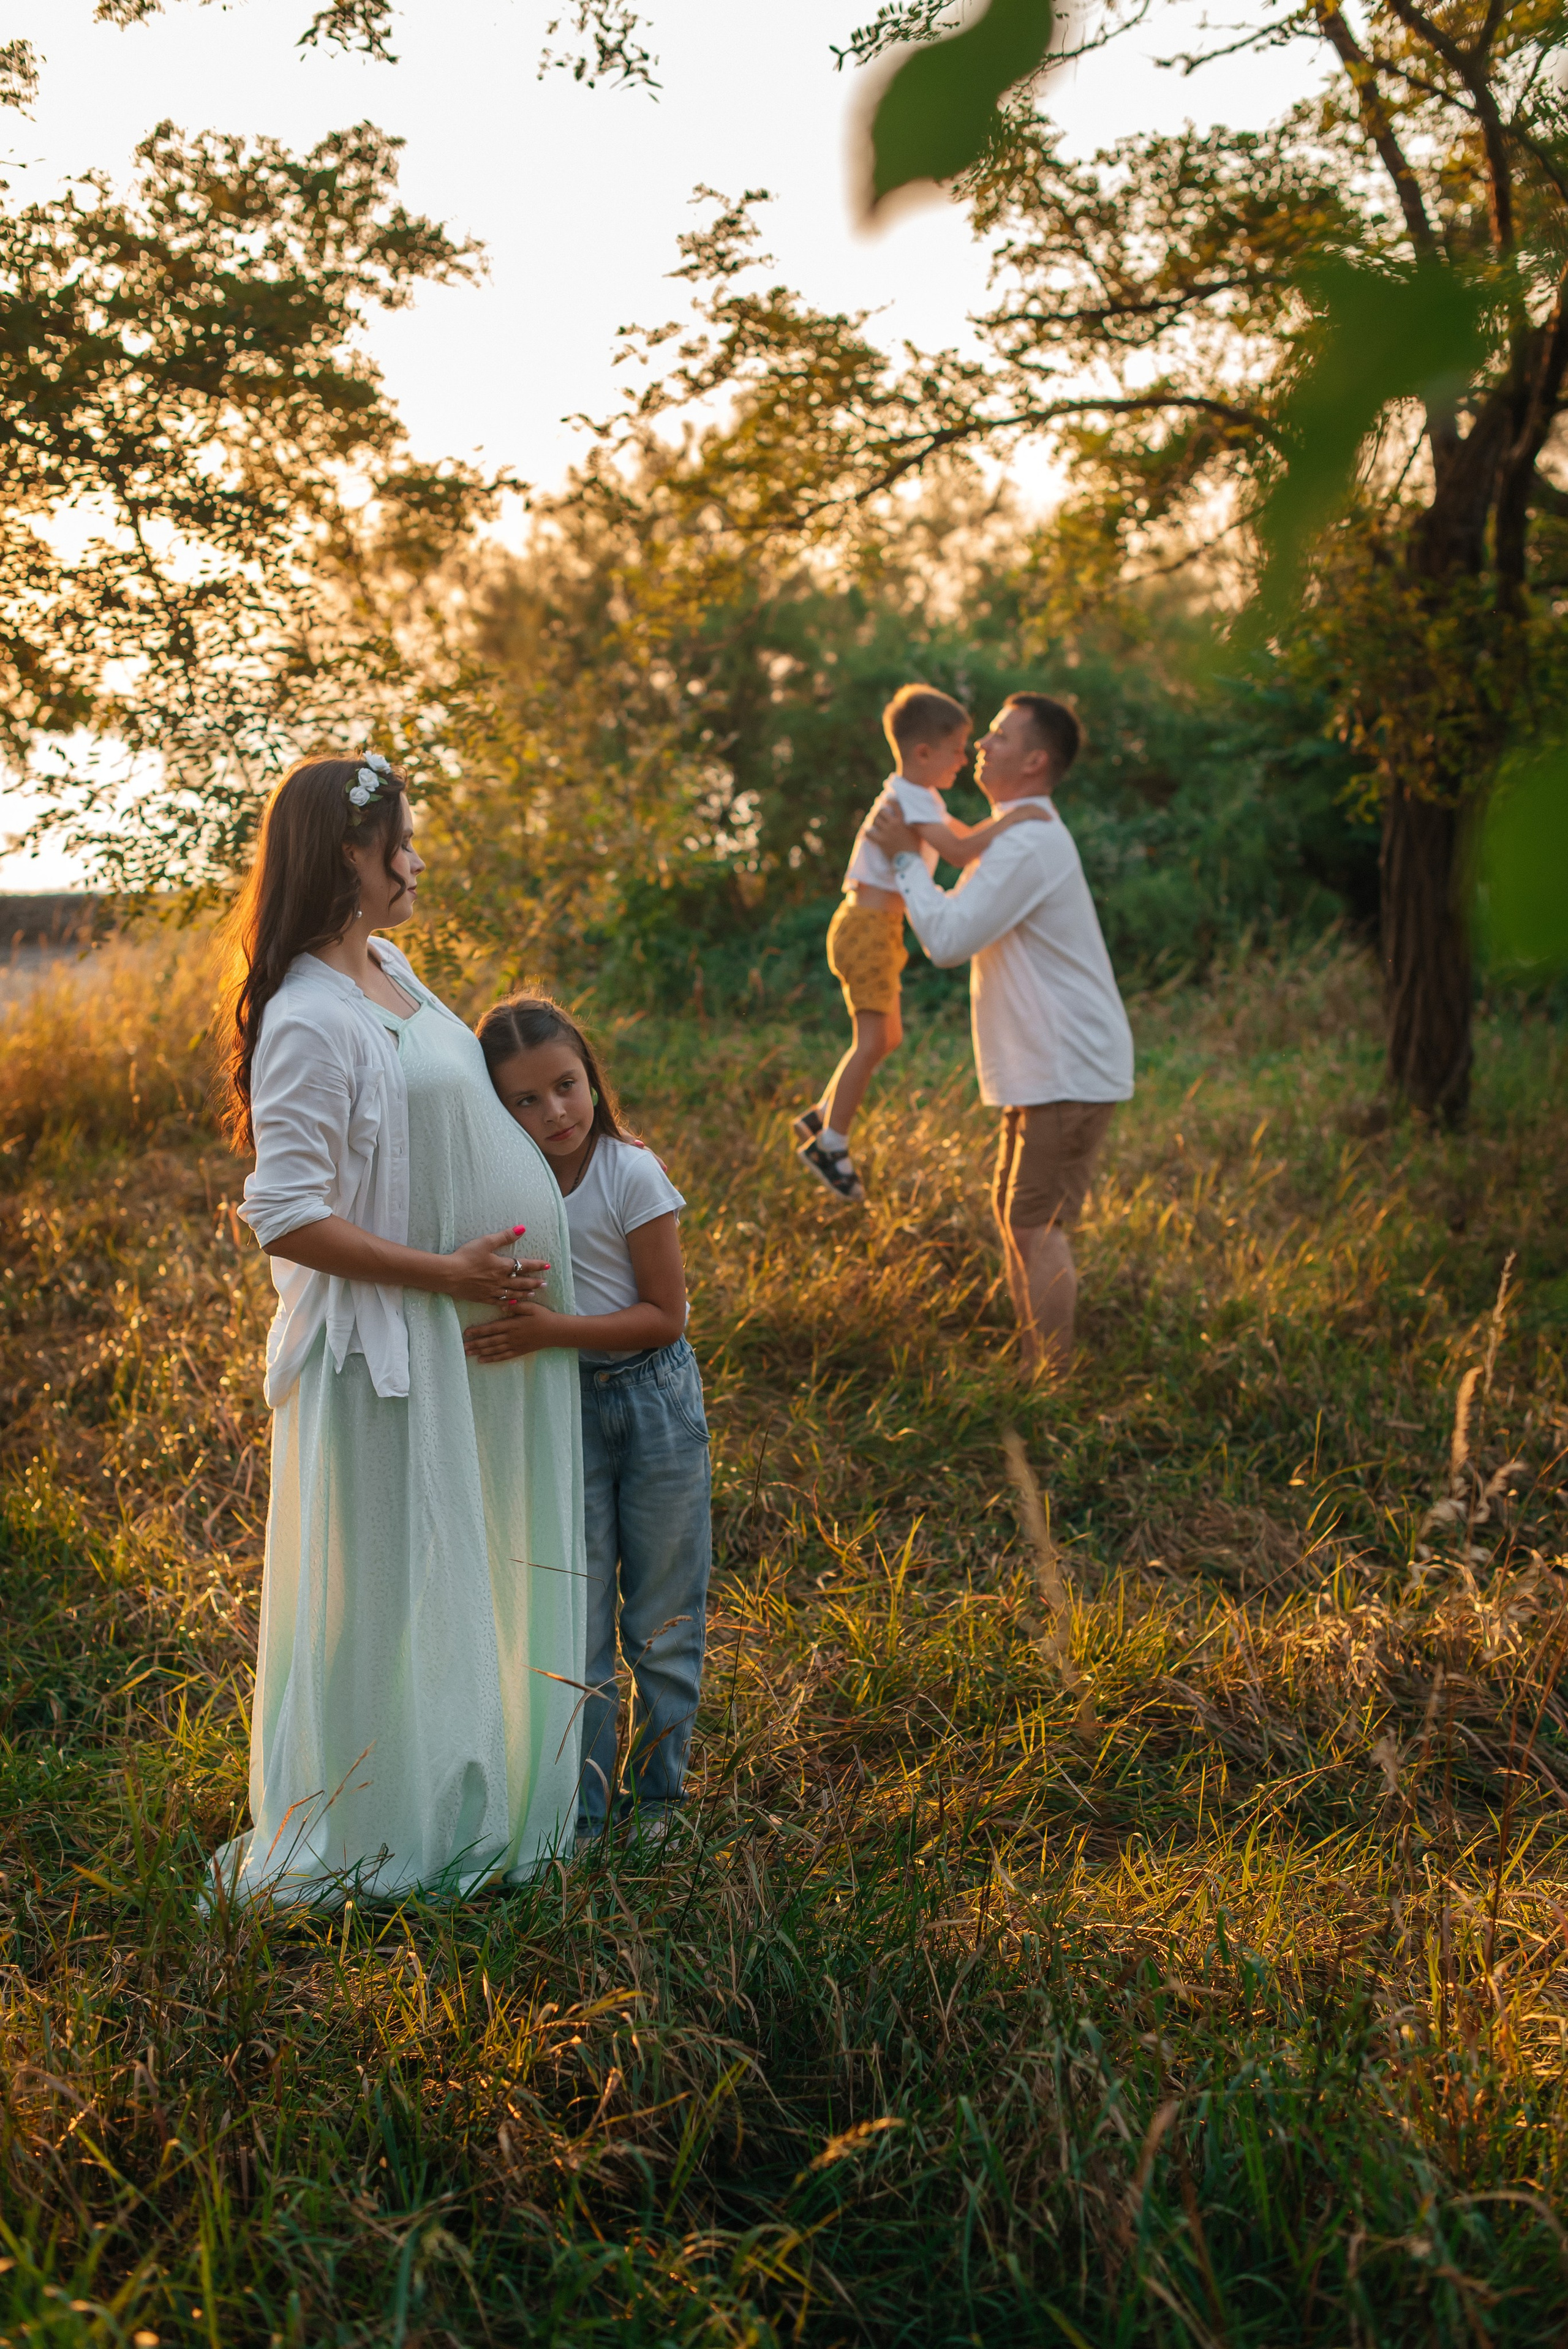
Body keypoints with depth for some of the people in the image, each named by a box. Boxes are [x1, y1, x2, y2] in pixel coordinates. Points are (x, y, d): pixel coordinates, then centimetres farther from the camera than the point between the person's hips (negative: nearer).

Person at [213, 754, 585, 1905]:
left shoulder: (391, 970, 7)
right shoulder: (309, 1020, -21)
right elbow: (286, 1217, -23)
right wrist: (447, 1272, -21)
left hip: (468, 1333, 9)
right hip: (384, 1344, -9)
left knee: (457, 1574, 19)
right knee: (383, 1586, 3)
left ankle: (453, 1800, 35)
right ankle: (364, 1841, 19)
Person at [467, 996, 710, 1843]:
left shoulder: (631, 1174, -16)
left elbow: (664, 1315, -15)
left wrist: (552, 1330, -25)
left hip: (653, 1399, -3)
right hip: (559, 1403, 3)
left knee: (663, 1620, 8)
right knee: (573, 1617, 5)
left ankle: (656, 1791, 24)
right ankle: (583, 1804, 17)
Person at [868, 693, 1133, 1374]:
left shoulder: (1030, 845, -19)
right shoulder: (1017, 835, 15)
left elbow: (948, 939, -23)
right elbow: (966, 922, 25)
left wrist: (906, 857, -11)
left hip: (1071, 1071, -11)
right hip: (1042, 1069, 11)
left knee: (1036, 1224, -9)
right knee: (1012, 1215, 15)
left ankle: (1057, 1383, -2)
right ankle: (1038, 1369, 23)